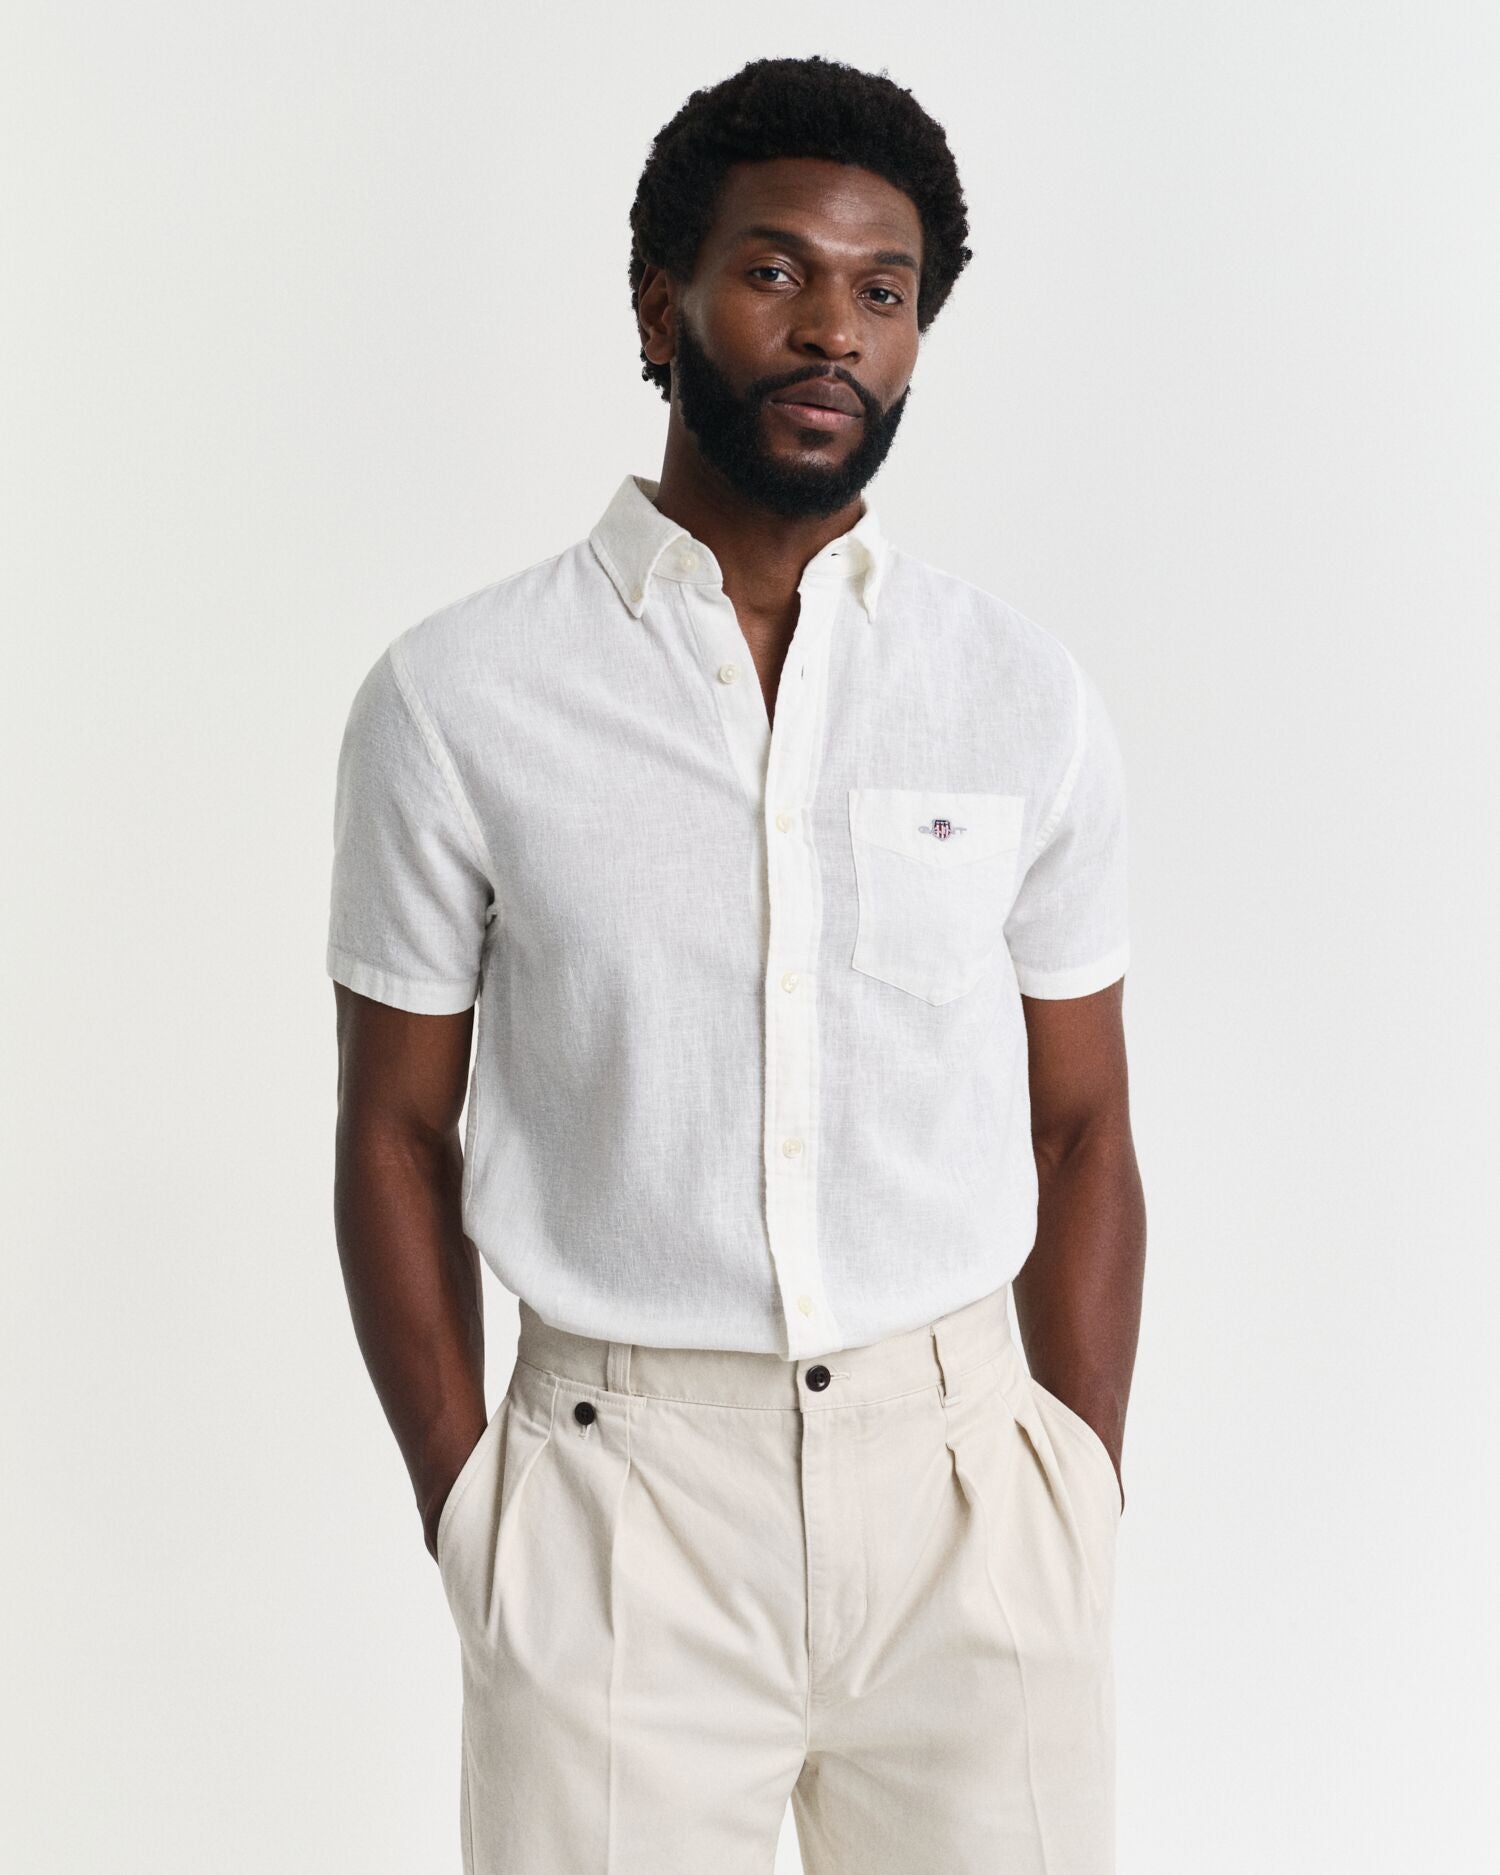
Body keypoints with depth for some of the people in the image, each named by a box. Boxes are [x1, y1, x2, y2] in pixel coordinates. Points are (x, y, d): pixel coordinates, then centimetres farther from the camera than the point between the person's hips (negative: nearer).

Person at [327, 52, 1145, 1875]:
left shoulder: (1030, 701, 1)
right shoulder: (455, 699, -5)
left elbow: (1081, 1132, 6)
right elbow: (397, 1135, 1)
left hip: (963, 1480, 2)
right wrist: (467, 1518, -2)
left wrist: (1087, 1509, 2)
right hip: (615, 1491, -1)